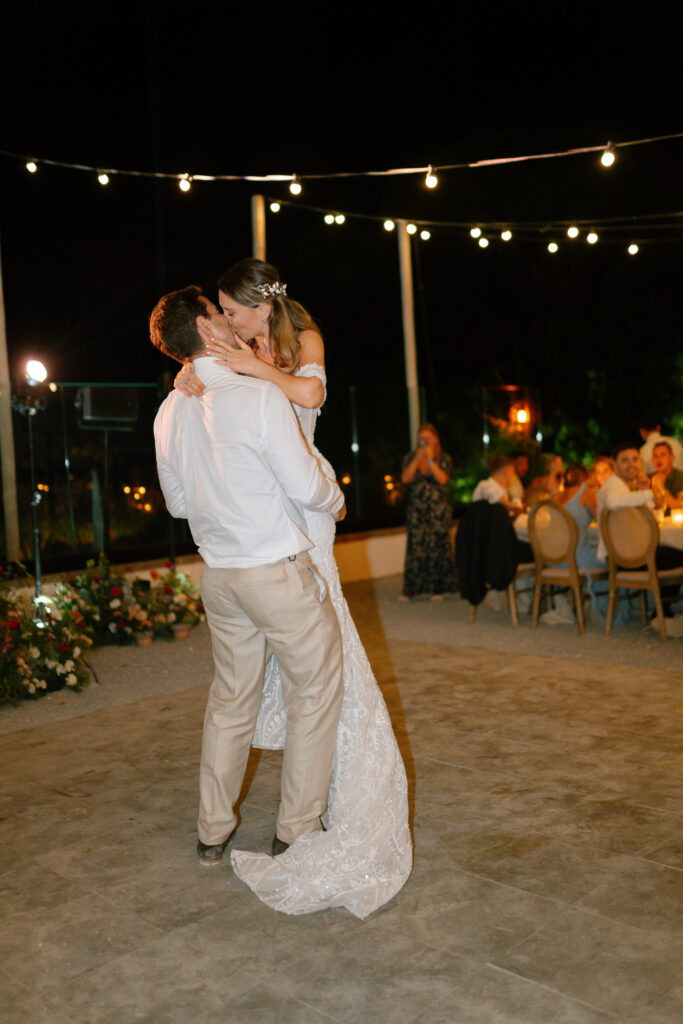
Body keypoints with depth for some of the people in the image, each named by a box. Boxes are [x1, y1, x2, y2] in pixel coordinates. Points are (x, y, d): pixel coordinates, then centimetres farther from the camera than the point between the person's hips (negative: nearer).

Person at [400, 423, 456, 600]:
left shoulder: (443, 459, 4)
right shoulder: (411, 457, 9)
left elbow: (443, 479, -11)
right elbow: (405, 478, -5)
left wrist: (430, 459, -13)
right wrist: (417, 459, -12)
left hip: (438, 510, -1)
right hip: (416, 510, 1)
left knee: (436, 547, -2)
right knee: (415, 547, -4)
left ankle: (436, 588, 6)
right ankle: (410, 589, 2)